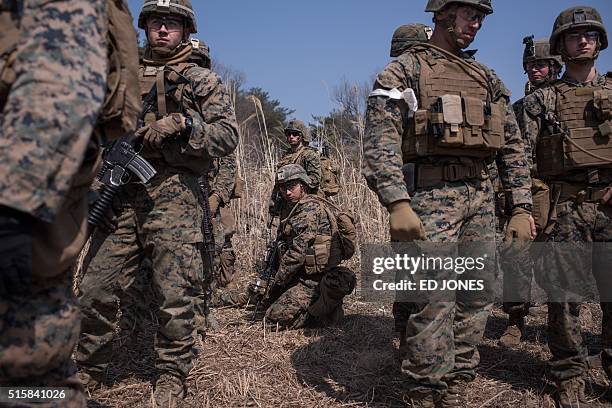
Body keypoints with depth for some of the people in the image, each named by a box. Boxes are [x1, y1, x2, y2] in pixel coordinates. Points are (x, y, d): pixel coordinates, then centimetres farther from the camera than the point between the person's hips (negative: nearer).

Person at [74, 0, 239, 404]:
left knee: (176, 295, -1)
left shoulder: (202, 80, 10)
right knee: (97, 288, 4)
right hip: (120, 197, 4)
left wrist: (181, 123, -14)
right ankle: (87, 372, 22)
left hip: (173, 199, -3)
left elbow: (229, 135, 0)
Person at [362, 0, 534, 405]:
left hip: (481, 196, 7)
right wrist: (397, 203, -23)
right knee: (433, 300, -8)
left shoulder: (488, 79, 18)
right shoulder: (403, 71, 1)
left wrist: (521, 208, 7)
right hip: (430, 194, -6)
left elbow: (513, 147, 16)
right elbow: (381, 142, -11)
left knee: (478, 295, 8)